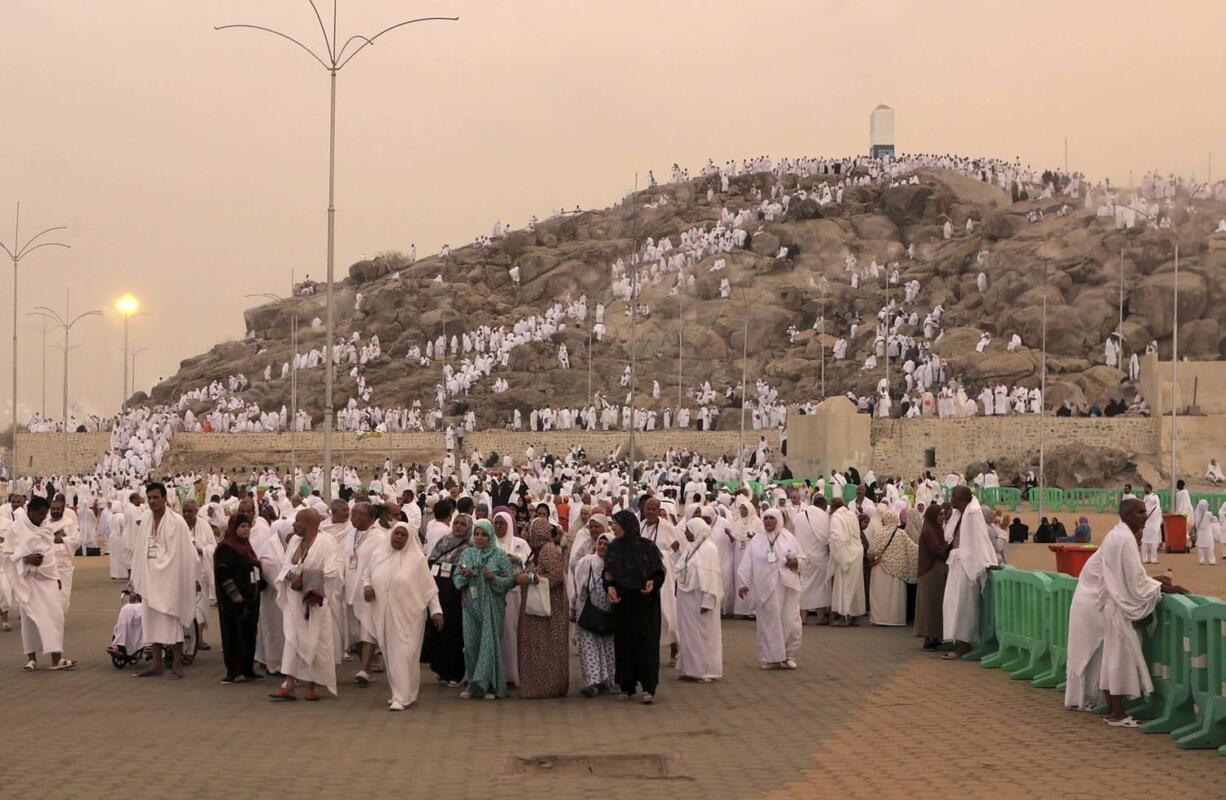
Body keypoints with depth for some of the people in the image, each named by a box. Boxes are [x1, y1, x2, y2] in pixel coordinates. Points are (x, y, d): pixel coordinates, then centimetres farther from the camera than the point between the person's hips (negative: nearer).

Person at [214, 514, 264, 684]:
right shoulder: (226, 548, -10)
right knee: (235, 634, -4)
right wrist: (235, 594, -20)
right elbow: (223, 574, -18)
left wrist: (260, 585, 14)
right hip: (235, 600, -8)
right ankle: (234, 671, 1)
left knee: (249, 633, 10)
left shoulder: (246, 547, 17)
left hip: (250, 598, 8)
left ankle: (247, 670, 17)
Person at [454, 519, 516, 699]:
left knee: (489, 643, -5)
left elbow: (510, 579, -3)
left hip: (491, 607, -3)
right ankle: (474, 684, 13)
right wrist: (463, 576, -9)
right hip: (471, 605, 3)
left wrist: (494, 578, -20)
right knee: (471, 643, 3)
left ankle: (489, 685, -2)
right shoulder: (467, 554, 10)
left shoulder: (499, 555, -1)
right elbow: (456, 577, 13)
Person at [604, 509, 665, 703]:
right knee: (623, 643, 5)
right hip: (621, 602, 4)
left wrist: (652, 582, -22)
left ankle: (649, 687, 0)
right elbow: (608, 574, 6)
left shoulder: (647, 546, -7)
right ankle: (626, 686, 14)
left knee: (646, 642, -4)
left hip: (645, 602, -4)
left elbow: (659, 572, -3)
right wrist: (610, 587, -14)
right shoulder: (613, 548, 4)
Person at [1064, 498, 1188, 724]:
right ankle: (1116, 713, -5)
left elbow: (1124, 576, 17)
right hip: (1103, 604, -10)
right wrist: (1164, 588, -14)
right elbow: (1133, 580, -22)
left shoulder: (1121, 535, 11)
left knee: (1106, 655, 14)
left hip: (1097, 599, 10)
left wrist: (1153, 581, 8)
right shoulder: (1125, 539, -20)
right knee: (1118, 654, -7)